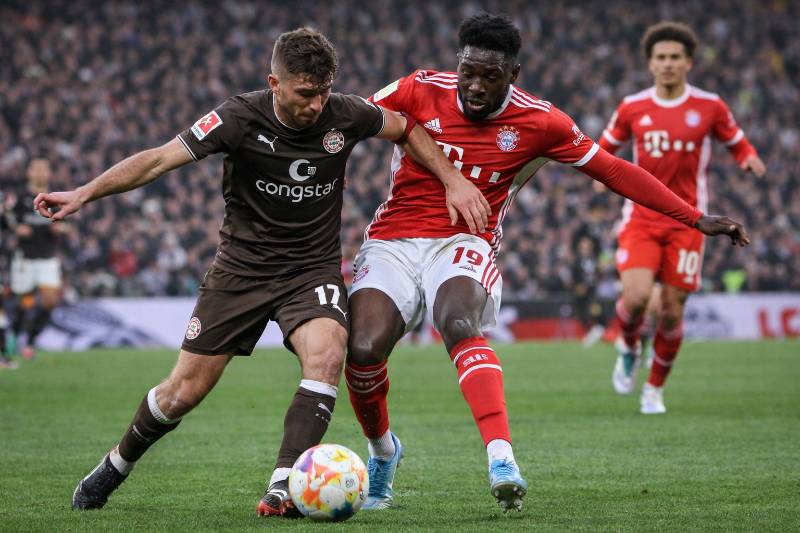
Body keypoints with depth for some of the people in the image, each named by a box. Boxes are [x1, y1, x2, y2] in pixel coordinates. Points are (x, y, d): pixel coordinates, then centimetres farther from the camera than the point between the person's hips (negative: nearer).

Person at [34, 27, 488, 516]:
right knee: (185, 391, 1)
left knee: (327, 354, -31)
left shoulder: (345, 115, -10)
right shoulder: (241, 118, -18)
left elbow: (407, 129, 11)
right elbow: (160, 159, -20)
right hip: (243, 268, -1)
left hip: (314, 269, 1)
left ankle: (282, 488, -31)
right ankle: (115, 467, 29)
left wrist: (454, 181, 4)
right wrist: (83, 194, -28)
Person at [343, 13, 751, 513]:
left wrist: (697, 218, 2)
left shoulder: (539, 123, -4)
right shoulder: (420, 91, -5)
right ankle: (382, 449, 12)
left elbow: (614, 170, 4)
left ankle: (502, 460, -46)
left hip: (463, 244, -1)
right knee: (364, 349, -21)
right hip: (392, 240, 1)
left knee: (459, 323, -35)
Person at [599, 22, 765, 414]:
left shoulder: (709, 106, -1)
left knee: (672, 311, -1)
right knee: (636, 295, -21)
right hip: (641, 218, 0)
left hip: (685, 222, 0)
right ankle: (629, 347, 13)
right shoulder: (633, 107, 2)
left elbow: (737, 143, 12)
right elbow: (606, 147, 16)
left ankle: (655, 389, 20)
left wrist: (750, 159, -11)